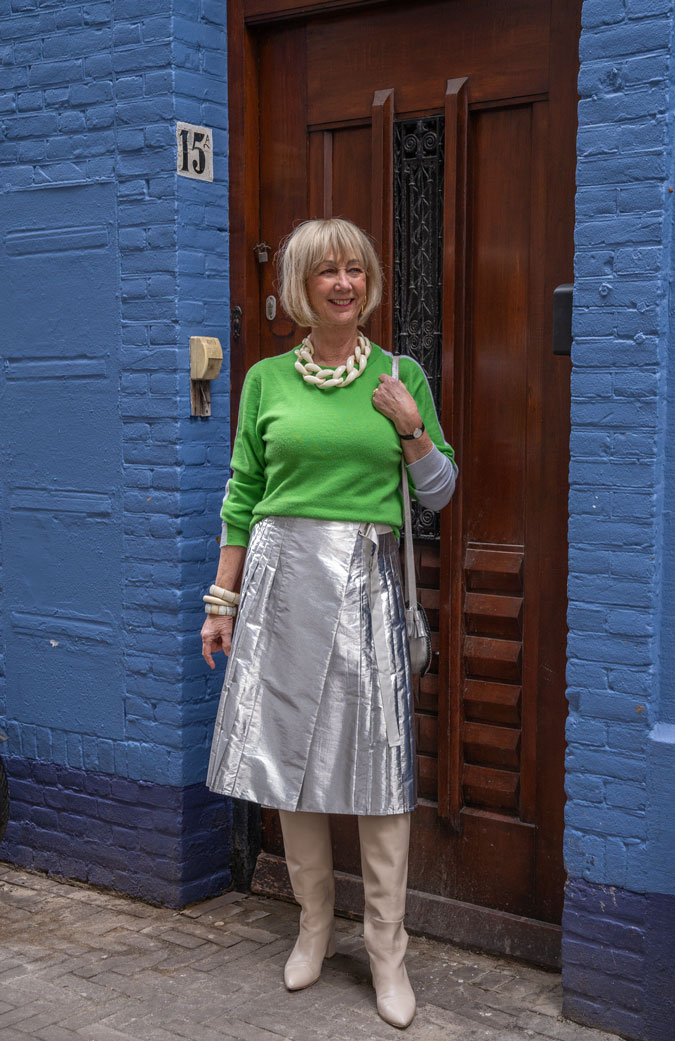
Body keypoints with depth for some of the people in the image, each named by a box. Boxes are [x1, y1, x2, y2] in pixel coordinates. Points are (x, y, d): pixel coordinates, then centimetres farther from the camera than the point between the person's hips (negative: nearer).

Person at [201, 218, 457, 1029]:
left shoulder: (401, 376, 6)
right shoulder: (266, 380, 7)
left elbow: (439, 493, 7)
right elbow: (242, 497, 9)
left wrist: (411, 427, -9)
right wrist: (221, 599, 7)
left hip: (367, 582, -1)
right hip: (283, 575, 1)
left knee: (378, 762, -1)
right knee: (291, 754, 7)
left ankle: (387, 950, 11)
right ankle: (315, 927, 25)